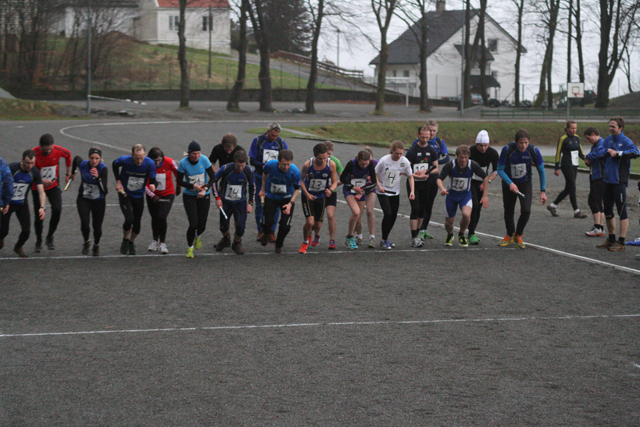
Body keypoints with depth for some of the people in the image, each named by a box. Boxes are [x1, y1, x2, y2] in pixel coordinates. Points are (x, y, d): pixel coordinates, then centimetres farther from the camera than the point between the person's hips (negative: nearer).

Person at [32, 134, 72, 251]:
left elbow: (68, 155, 9)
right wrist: (42, 181, -34)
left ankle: (49, 237, 3)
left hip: (53, 186, 1)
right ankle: (38, 241, 22)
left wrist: (68, 173, 14)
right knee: (39, 215, 0)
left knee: (57, 210, -18)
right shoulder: (34, 154, -22)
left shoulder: (58, 150, -15)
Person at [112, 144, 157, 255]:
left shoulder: (150, 164, -20)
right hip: (124, 194, -2)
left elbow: (152, 179, -10)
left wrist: (152, 185, -34)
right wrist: (118, 181, -2)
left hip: (139, 196, 2)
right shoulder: (125, 160, -21)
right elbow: (114, 164, 3)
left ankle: (131, 242, 34)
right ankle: (125, 240, 11)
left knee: (137, 223, 5)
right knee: (129, 219, -18)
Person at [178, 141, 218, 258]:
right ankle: (189, 248, 12)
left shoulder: (204, 160, -12)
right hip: (189, 196, -2)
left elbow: (213, 177, -8)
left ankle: (197, 236, 40)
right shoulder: (183, 163, -14)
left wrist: (205, 189, -21)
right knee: (193, 224, -13)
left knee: (202, 226, 1)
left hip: (204, 196, 2)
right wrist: (193, 186, -19)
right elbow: (179, 181, -5)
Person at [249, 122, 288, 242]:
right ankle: (261, 231, 11)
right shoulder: (258, 141, -3)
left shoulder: (281, 142, 1)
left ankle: (271, 231, 6)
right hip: (261, 177, -1)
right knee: (260, 205, 0)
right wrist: (264, 166, -21)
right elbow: (252, 160, -4)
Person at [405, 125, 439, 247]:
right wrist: (416, 175, -23)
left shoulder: (432, 150, 5)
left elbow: (436, 169, 7)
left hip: (425, 184, 5)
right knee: (415, 209, -13)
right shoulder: (412, 151, -9)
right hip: (413, 183, -5)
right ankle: (414, 238, -12)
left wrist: (426, 172, -11)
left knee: (422, 210, 7)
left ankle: (416, 235, 18)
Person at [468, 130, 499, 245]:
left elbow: (496, 170, 1)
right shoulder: (470, 152, -20)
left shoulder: (493, 153, -10)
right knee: (474, 205, -20)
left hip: (483, 183, 4)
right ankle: (471, 235, -18)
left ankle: (471, 234, 21)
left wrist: (487, 181, -13)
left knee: (478, 208, 6)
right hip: (470, 182, -4)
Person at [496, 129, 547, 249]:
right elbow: (500, 169, -15)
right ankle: (510, 235, 36)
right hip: (509, 183, 0)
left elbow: (541, 171, -7)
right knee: (508, 212, 8)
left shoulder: (534, 151, -21)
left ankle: (518, 236, 11)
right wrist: (510, 183, -30)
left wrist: (542, 191, -7)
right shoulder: (507, 149, -24)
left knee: (526, 211, -15)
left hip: (526, 183, 0)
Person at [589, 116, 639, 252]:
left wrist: (618, 153, -22)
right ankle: (611, 239, 28)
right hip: (608, 180, 8)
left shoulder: (625, 141, -10)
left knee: (622, 211, -5)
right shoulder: (608, 139, 11)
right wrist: (607, 151, -11)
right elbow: (598, 154, 7)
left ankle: (621, 243, -3)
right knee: (607, 210, 15)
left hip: (619, 182, -8)